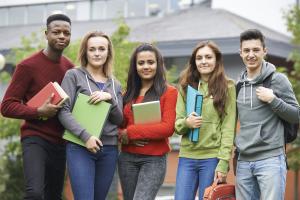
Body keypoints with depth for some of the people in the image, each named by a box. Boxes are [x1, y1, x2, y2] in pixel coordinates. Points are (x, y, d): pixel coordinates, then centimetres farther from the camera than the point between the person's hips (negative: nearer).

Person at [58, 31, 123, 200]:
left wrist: (109, 98, -7)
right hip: (80, 147, -5)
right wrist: (85, 136, -18)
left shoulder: (115, 84, 16)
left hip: (109, 149, 5)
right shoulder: (74, 75, 2)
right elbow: (64, 112, -7)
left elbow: (119, 119, 10)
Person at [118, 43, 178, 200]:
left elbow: (168, 128, -12)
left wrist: (130, 132, -12)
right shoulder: (129, 94, 13)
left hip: (154, 160, -5)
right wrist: (124, 138, -12)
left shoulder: (169, 92, -2)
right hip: (127, 158, 5)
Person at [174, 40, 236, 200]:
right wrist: (186, 123, -13)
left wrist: (223, 162, -12)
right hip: (187, 157, 3)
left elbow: (228, 127, -4)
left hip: (212, 157, -3)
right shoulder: (186, 87, 13)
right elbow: (177, 124, 11)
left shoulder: (227, 87, 1)